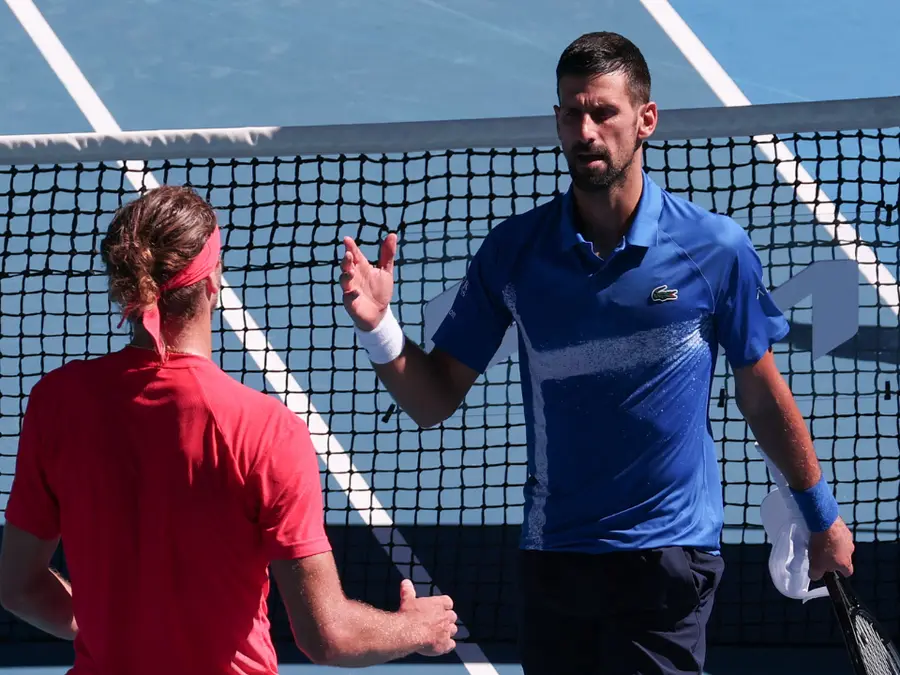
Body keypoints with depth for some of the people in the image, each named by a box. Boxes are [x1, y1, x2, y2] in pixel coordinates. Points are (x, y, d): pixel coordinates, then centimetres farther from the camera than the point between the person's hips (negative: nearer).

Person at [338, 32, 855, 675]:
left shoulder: (716, 248, -5)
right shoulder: (513, 250, 1)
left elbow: (763, 398, 7)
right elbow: (435, 400, 4)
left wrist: (823, 517, 15)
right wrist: (380, 328, -14)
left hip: (667, 559, -3)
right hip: (551, 558, 3)